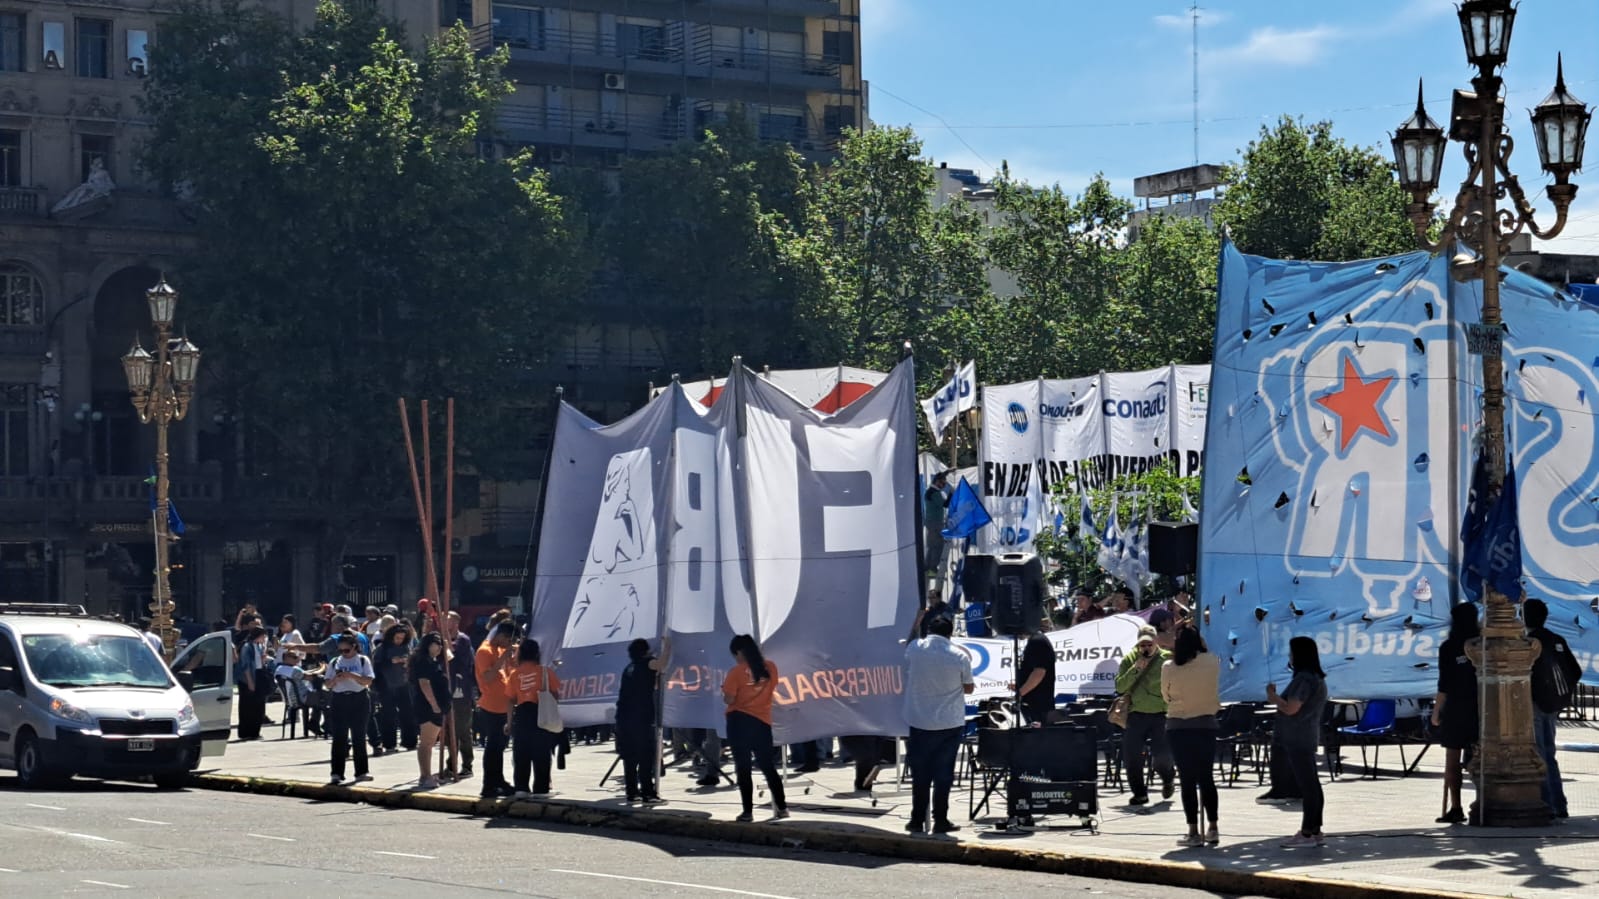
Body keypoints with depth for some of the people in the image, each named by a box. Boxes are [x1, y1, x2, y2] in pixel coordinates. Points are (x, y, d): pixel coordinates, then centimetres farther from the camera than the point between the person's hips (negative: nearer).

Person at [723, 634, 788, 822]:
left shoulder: (737, 672, -11)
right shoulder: (770, 667, 3)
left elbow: (729, 699, -12)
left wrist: (724, 690, 8)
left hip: (739, 721, -4)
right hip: (763, 722, 4)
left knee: (743, 768, 0)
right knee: (768, 766, 14)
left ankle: (748, 811, -2)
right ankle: (782, 807, 14)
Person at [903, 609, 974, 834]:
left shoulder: (914, 649, -7)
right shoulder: (959, 657, -10)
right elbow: (968, 689, 2)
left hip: (918, 722, 1)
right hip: (950, 723, -1)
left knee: (920, 774, 10)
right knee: (943, 774, 6)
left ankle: (917, 821, 12)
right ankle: (940, 821, 8)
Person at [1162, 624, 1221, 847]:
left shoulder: (1169, 669, -11)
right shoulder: (1212, 663, -6)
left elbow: (1166, 696, 2)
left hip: (1178, 728, -2)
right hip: (1206, 726, 2)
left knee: (1188, 780, 1)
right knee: (1207, 778, 12)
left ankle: (1194, 832, 0)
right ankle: (1212, 829, 12)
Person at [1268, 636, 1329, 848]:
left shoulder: (1304, 679, -17)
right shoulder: (1317, 678, 16)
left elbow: (1290, 708, -20)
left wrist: (1272, 696, -6)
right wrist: (1276, 698, 15)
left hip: (1298, 740, -11)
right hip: (1306, 739, 11)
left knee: (1307, 785, -8)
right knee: (1311, 785, 12)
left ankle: (1307, 833, -7)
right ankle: (1314, 831, 16)